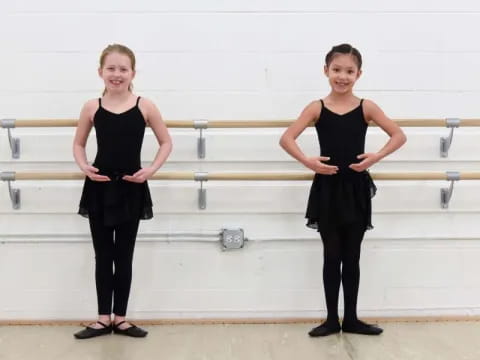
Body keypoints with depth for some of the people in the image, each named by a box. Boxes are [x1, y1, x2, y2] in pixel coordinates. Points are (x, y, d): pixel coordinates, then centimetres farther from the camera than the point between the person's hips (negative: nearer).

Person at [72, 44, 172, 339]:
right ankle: (104, 317, 22)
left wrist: (152, 169, -12)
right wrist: (84, 166, -9)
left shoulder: (145, 107, -4)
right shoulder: (92, 108, -1)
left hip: (131, 189, -1)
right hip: (99, 188, 1)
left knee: (124, 256, 10)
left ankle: (120, 317, 23)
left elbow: (166, 142, 3)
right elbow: (79, 144, 10)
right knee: (103, 255, 10)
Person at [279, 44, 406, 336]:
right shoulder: (317, 108, -3)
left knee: (352, 257, 11)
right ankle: (332, 319, 21)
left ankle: (351, 319, 24)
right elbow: (287, 138, -8)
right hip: (328, 189, -1)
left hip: (356, 189, 1)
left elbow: (399, 136, 0)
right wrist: (307, 161, -20)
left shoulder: (366, 107, -1)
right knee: (332, 256, 8)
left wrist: (377, 156, -14)